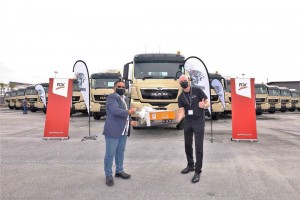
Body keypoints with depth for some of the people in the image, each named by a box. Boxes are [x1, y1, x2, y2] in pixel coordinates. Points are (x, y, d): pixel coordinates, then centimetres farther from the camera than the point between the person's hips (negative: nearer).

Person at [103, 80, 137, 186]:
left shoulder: (126, 99, 17)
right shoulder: (111, 97, -10)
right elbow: (115, 111, -25)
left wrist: (130, 121, 10)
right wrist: (128, 112, -18)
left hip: (123, 131, 8)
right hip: (113, 130, -8)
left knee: (120, 152, 18)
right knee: (110, 154, 0)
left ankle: (119, 171, 32)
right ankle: (108, 175, 13)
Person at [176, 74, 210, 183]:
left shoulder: (197, 90, -7)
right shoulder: (181, 97, 3)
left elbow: (208, 103, -4)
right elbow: (181, 111, -5)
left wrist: (203, 105, -28)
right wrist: (178, 119, -27)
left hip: (199, 122, -4)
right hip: (187, 122, 5)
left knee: (198, 146, -5)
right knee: (187, 145, 14)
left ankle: (197, 171, 4)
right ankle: (190, 165, 33)